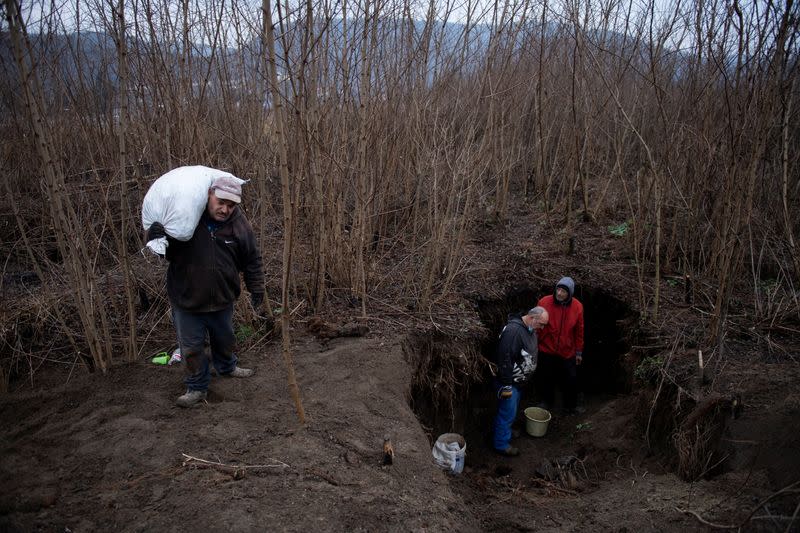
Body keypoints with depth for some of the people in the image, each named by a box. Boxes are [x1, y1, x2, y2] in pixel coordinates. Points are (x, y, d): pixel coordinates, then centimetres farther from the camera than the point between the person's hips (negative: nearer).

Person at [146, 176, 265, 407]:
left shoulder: (239, 224, -11)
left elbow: (252, 259, 2)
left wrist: (256, 288, 5)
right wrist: (155, 236, -29)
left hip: (223, 298, 3)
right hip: (186, 299, -2)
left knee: (225, 339, 25)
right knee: (191, 347, 10)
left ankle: (227, 366, 54)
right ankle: (197, 387, 30)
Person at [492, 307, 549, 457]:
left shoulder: (530, 329, 4)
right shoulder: (513, 330, -29)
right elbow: (505, 359, -29)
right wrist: (506, 385, -25)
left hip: (518, 380, 9)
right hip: (509, 381, -9)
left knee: (511, 410, 24)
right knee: (508, 412, 2)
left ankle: (506, 431, 43)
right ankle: (501, 444, 17)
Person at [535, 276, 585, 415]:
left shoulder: (577, 306, -9)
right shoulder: (544, 302, -17)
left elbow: (579, 331, 1)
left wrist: (579, 352, 6)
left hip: (567, 352, 1)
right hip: (546, 351, -1)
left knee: (571, 380, 11)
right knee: (545, 378, 14)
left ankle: (570, 406, 33)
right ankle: (546, 401, 39)